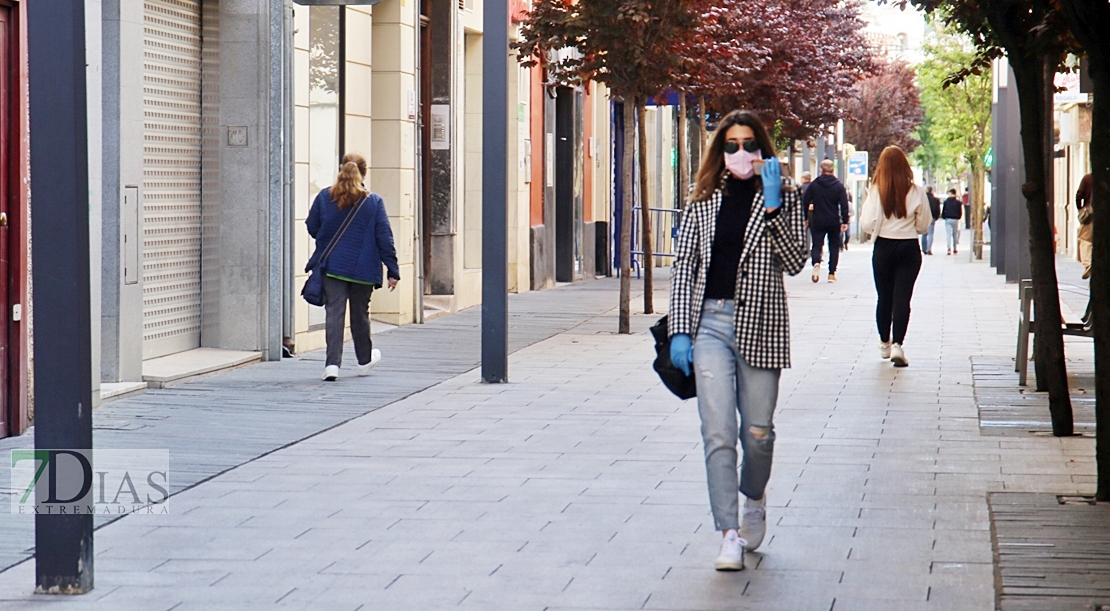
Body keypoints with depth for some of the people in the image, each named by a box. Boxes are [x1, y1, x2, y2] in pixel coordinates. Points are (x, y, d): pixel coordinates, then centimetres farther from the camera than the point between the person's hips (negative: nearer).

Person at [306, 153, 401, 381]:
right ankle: (365, 360, 32)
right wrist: (392, 270, 0)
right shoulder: (373, 202, -4)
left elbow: (312, 228, 10)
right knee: (360, 313, 15)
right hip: (363, 268, 0)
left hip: (332, 266, 0)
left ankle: (332, 363, -16)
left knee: (334, 313, -2)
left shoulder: (324, 198, -1)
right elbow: (385, 239, -4)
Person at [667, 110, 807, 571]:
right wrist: (679, 330, -1)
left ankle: (754, 500, 37)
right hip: (710, 321, 1)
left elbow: (795, 262, -5)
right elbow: (684, 264, 8)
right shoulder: (704, 199, 10)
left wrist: (773, 207, -14)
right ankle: (730, 534, -11)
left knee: (757, 430, 6)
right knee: (718, 430, -10)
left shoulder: (782, 194, 5)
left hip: (760, 324, -1)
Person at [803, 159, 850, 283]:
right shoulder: (839, 186, -2)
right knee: (834, 246, 11)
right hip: (834, 222, 0)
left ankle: (816, 263, -27)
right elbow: (844, 205, -5)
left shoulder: (813, 185, -1)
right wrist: (845, 221, 1)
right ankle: (832, 274, 8)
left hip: (817, 222, 0)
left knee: (817, 245, 4)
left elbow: (805, 202, 1)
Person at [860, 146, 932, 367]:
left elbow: (866, 225, -12)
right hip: (909, 249, 0)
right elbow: (923, 225, 1)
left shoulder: (876, 191, -10)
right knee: (902, 298, -1)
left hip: (884, 248, 0)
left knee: (884, 297, 14)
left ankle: (885, 343, 27)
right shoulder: (916, 192, -7)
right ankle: (897, 345, -14)